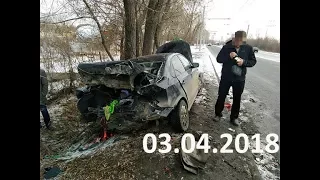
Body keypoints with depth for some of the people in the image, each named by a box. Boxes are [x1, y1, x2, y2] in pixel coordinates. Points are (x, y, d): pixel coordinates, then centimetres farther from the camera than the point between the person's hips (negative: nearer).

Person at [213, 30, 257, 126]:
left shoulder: (248, 48, -2)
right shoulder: (227, 47, -5)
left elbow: (253, 61, 3)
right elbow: (218, 59, -2)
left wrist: (244, 62, -17)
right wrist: (228, 56, -21)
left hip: (240, 79, 1)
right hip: (226, 77, -1)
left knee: (237, 99, 10)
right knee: (221, 96, 7)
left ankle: (234, 117, 28)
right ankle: (218, 114, 27)